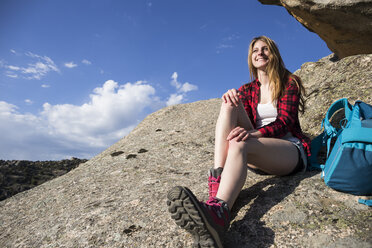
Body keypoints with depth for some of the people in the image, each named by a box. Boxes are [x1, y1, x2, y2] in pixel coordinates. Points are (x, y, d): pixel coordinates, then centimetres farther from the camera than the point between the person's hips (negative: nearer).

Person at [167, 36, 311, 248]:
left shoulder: (289, 83, 7)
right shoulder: (246, 90, 18)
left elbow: (285, 122, -9)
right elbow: (245, 123, 3)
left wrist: (253, 133, -30)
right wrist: (232, 99, -20)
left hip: (292, 152, -3)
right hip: (257, 156, 3)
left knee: (239, 143, -35)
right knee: (229, 105, -20)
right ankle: (216, 184, -39)